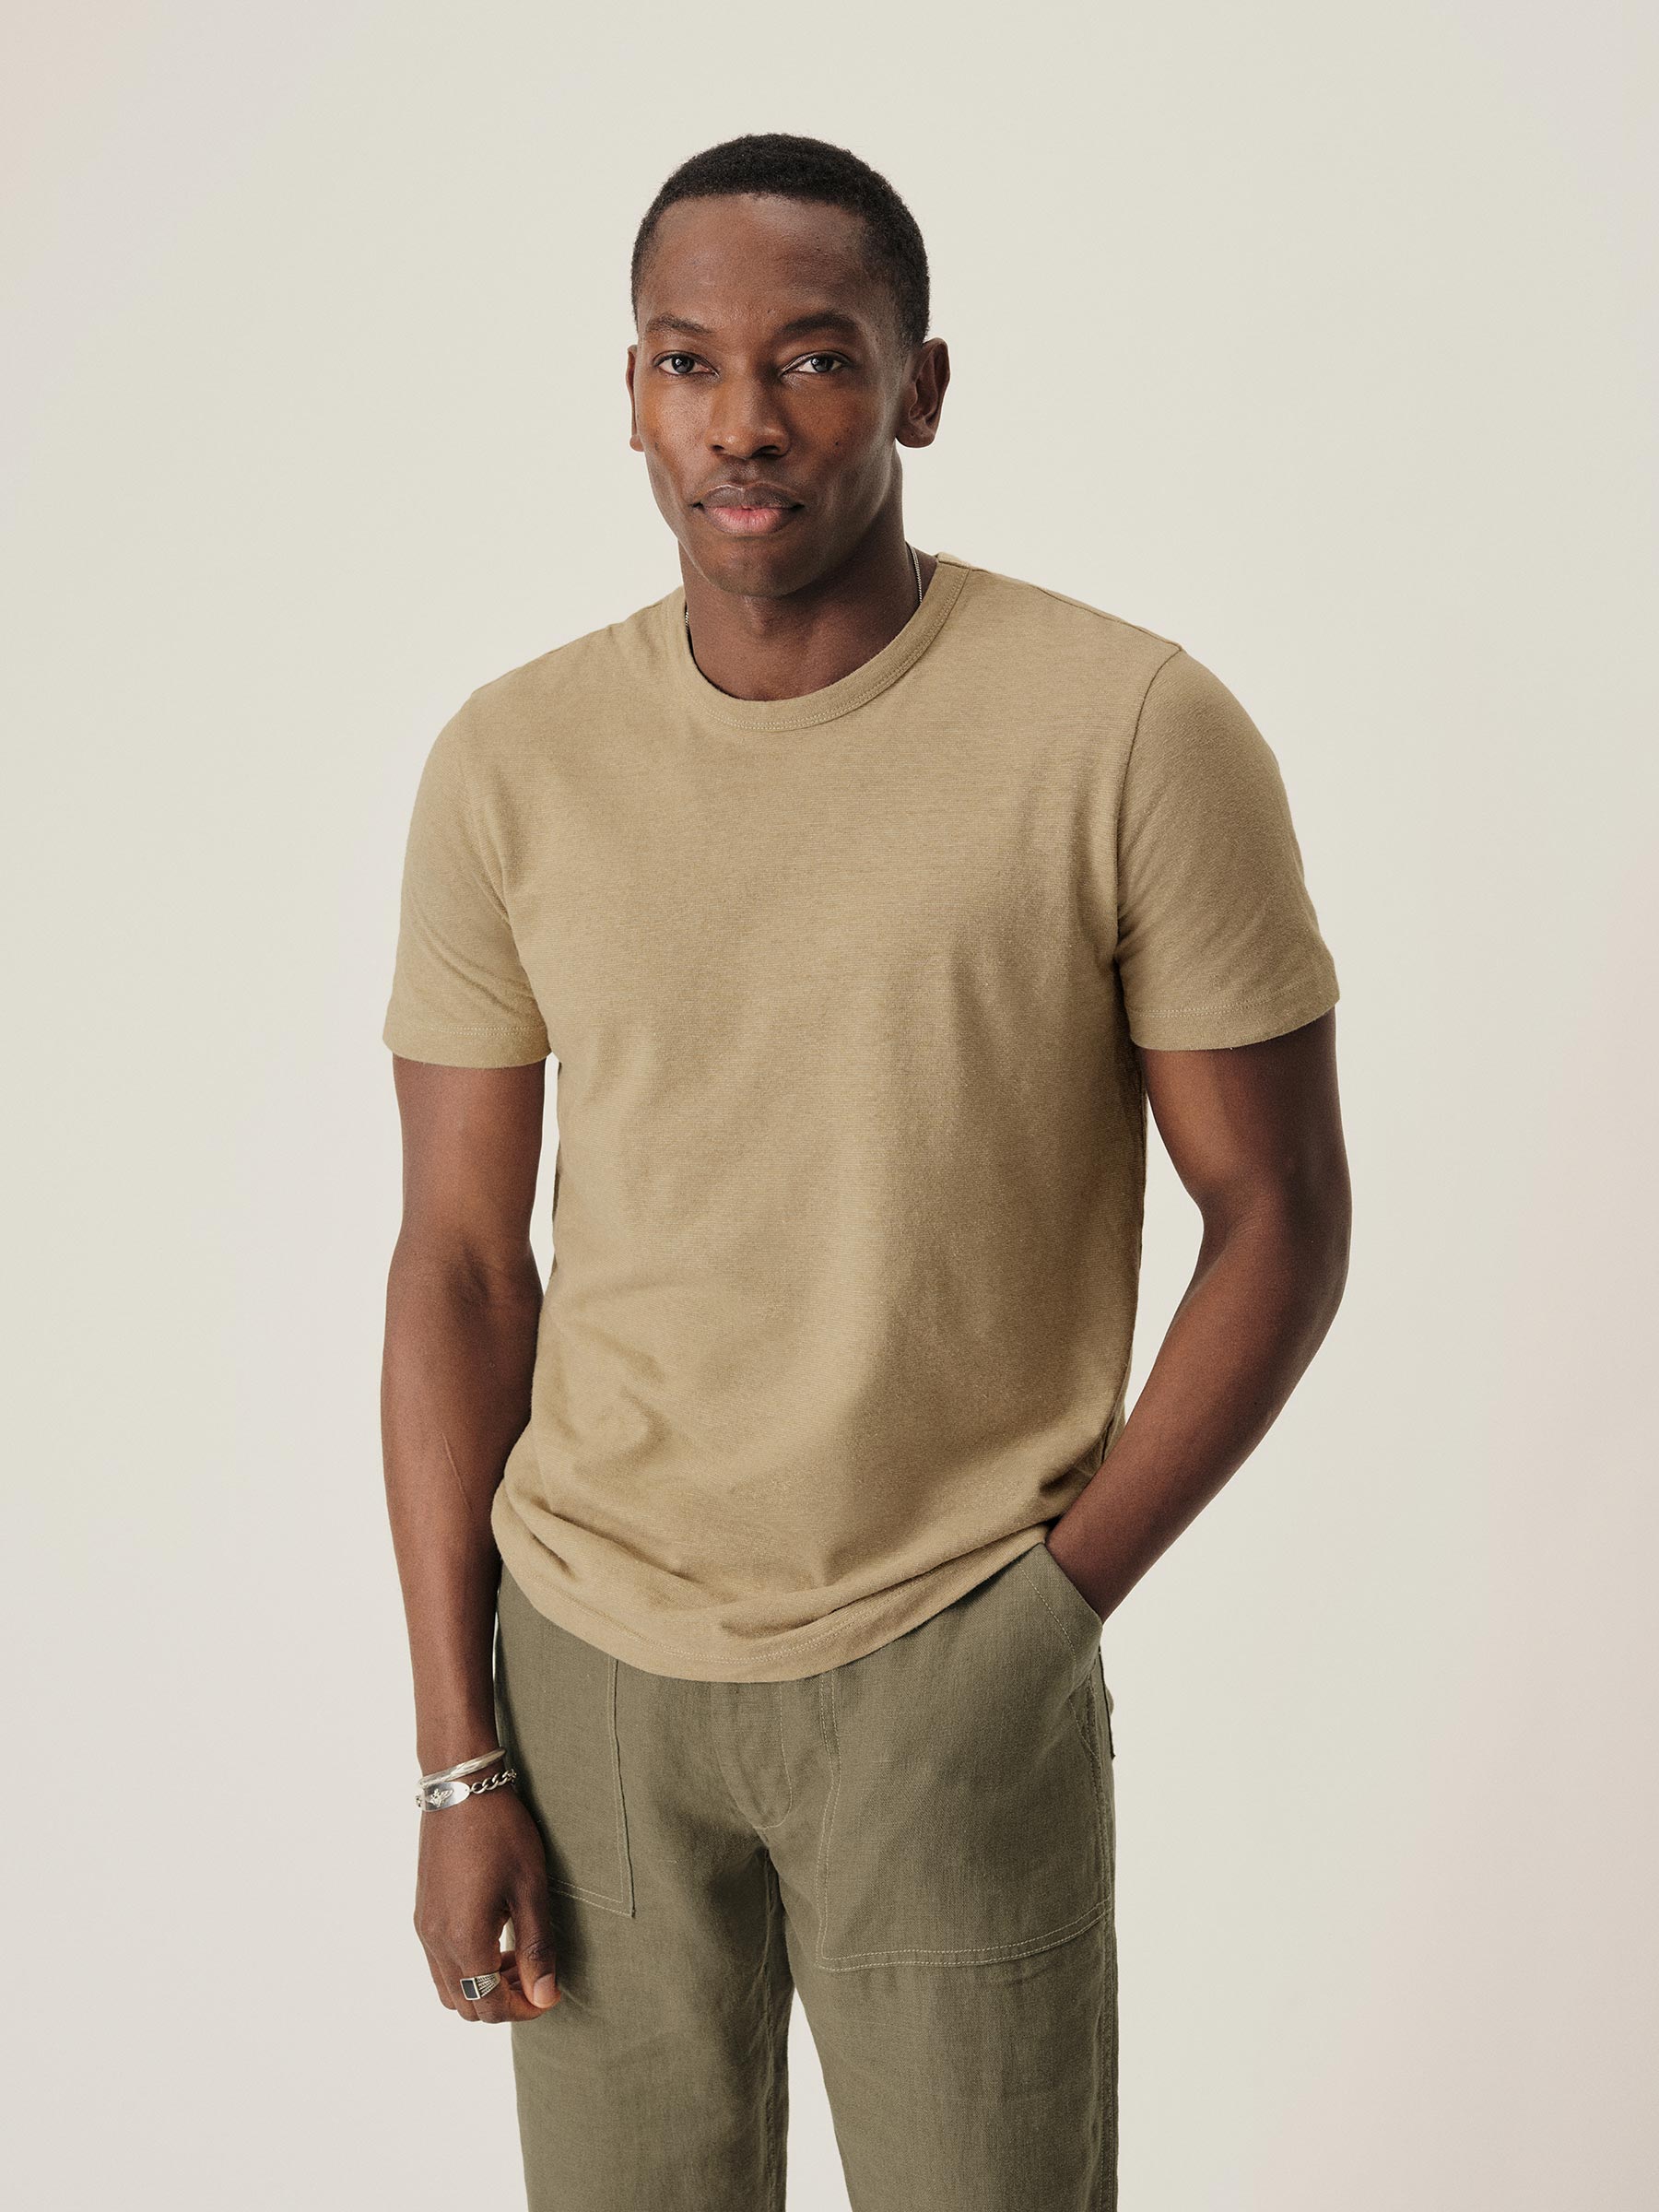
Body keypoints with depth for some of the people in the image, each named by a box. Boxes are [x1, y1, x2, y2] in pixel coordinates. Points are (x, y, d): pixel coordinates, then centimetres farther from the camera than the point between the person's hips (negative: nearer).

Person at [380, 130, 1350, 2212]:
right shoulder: (509, 765, -3)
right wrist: (457, 1754, 0)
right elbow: (458, 1267, 1)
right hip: (584, 1653, 3)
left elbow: (1280, 1214, -4)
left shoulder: (1137, 734, -11)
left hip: (949, 1677, -2)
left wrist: (1055, 1603, -8)